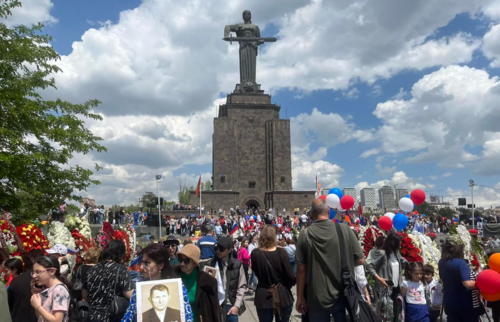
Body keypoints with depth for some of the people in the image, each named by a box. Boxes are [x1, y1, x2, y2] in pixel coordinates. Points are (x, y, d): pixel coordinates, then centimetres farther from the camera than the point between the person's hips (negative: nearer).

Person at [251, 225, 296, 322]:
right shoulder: (281, 252, -15)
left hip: (263, 296, 1)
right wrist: (286, 286, 9)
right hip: (282, 295, -1)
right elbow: (290, 276, -10)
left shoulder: (255, 253, -9)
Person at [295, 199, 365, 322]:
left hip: (317, 299, 0)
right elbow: (360, 260, -4)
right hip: (343, 296, 1)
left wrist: (300, 298, 3)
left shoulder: (305, 235, -9)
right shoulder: (345, 229, -8)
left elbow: (301, 270, -7)